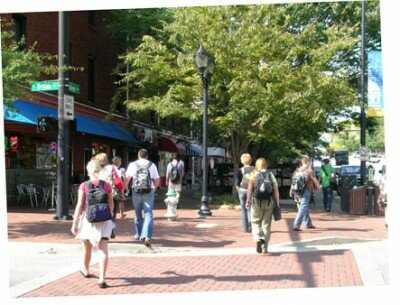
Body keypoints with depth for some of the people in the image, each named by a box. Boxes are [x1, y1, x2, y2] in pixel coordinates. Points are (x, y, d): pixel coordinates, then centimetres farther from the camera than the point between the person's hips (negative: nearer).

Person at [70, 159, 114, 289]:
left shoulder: (84, 186, -6)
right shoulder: (107, 186, 0)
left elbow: (79, 205, -9)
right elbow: (111, 205, 7)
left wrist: (74, 223, -5)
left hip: (88, 219, 0)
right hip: (103, 220, 0)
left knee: (87, 248, 20)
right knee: (103, 250, -3)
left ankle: (85, 270, 44)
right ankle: (102, 279, -15)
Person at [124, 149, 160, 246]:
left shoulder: (133, 165, 1)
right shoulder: (152, 165, 2)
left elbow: (127, 179, -4)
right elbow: (157, 180, 5)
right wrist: (154, 188, 22)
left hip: (136, 192, 1)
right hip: (149, 192, -1)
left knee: (138, 213, 18)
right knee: (148, 214, 0)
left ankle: (139, 235, 31)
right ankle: (147, 236, -16)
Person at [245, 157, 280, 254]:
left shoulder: (253, 174, 2)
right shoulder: (270, 174, 8)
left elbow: (250, 189, -8)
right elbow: (276, 190, 2)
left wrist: (248, 201, -9)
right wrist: (277, 203, 4)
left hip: (257, 201, -2)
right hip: (269, 201, 2)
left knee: (255, 222, 11)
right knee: (266, 224, 10)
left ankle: (258, 239, -16)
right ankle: (265, 248, 13)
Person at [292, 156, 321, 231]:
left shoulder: (299, 170, 10)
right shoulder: (309, 170, -11)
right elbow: (314, 179, -7)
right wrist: (318, 186, 10)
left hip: (300, 190, 8)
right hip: (306, 190, -8)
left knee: (305, 208, 18)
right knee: (303, 208, -8)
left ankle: (309, 224, 28)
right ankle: (296, 225, -15)